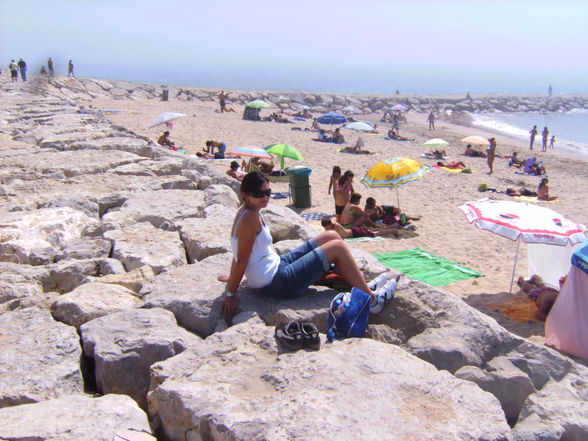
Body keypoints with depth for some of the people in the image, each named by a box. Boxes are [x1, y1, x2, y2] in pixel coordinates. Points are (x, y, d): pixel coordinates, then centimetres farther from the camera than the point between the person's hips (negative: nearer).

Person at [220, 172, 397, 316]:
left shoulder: (246, 212, 7)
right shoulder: (251, 218, -23)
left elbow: (239, 254, 13)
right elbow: (242, 259, -21)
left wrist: (233, 277, 18)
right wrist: (230, 294, -17)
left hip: (277, 265, 10)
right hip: (276, 284, -10)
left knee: (331, 236, 12)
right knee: (338, 247, -7)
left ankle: (362, 285, 21)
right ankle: (372, 299, 4)